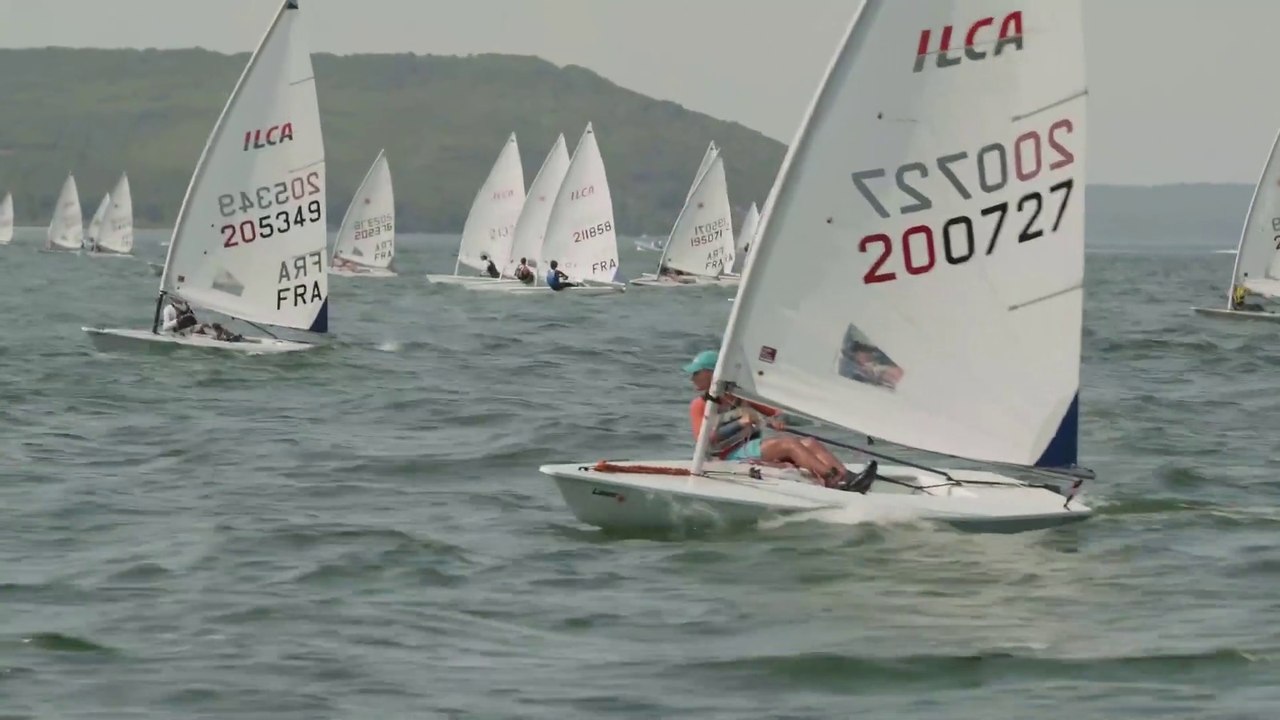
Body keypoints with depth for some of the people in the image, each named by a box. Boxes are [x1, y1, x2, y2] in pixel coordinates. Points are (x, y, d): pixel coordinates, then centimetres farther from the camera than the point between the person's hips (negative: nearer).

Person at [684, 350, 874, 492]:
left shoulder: (739, 397, 26)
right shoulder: (699, 405, 9)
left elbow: (774, 412, 26)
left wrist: (776, 419, 1)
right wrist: (740, 423, -15)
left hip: (756, 446, 6)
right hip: (733, 455, -6)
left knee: (809, 442, -19)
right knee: (789, 443, -27)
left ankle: (847, 478, -40)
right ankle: (834, 482, -43)